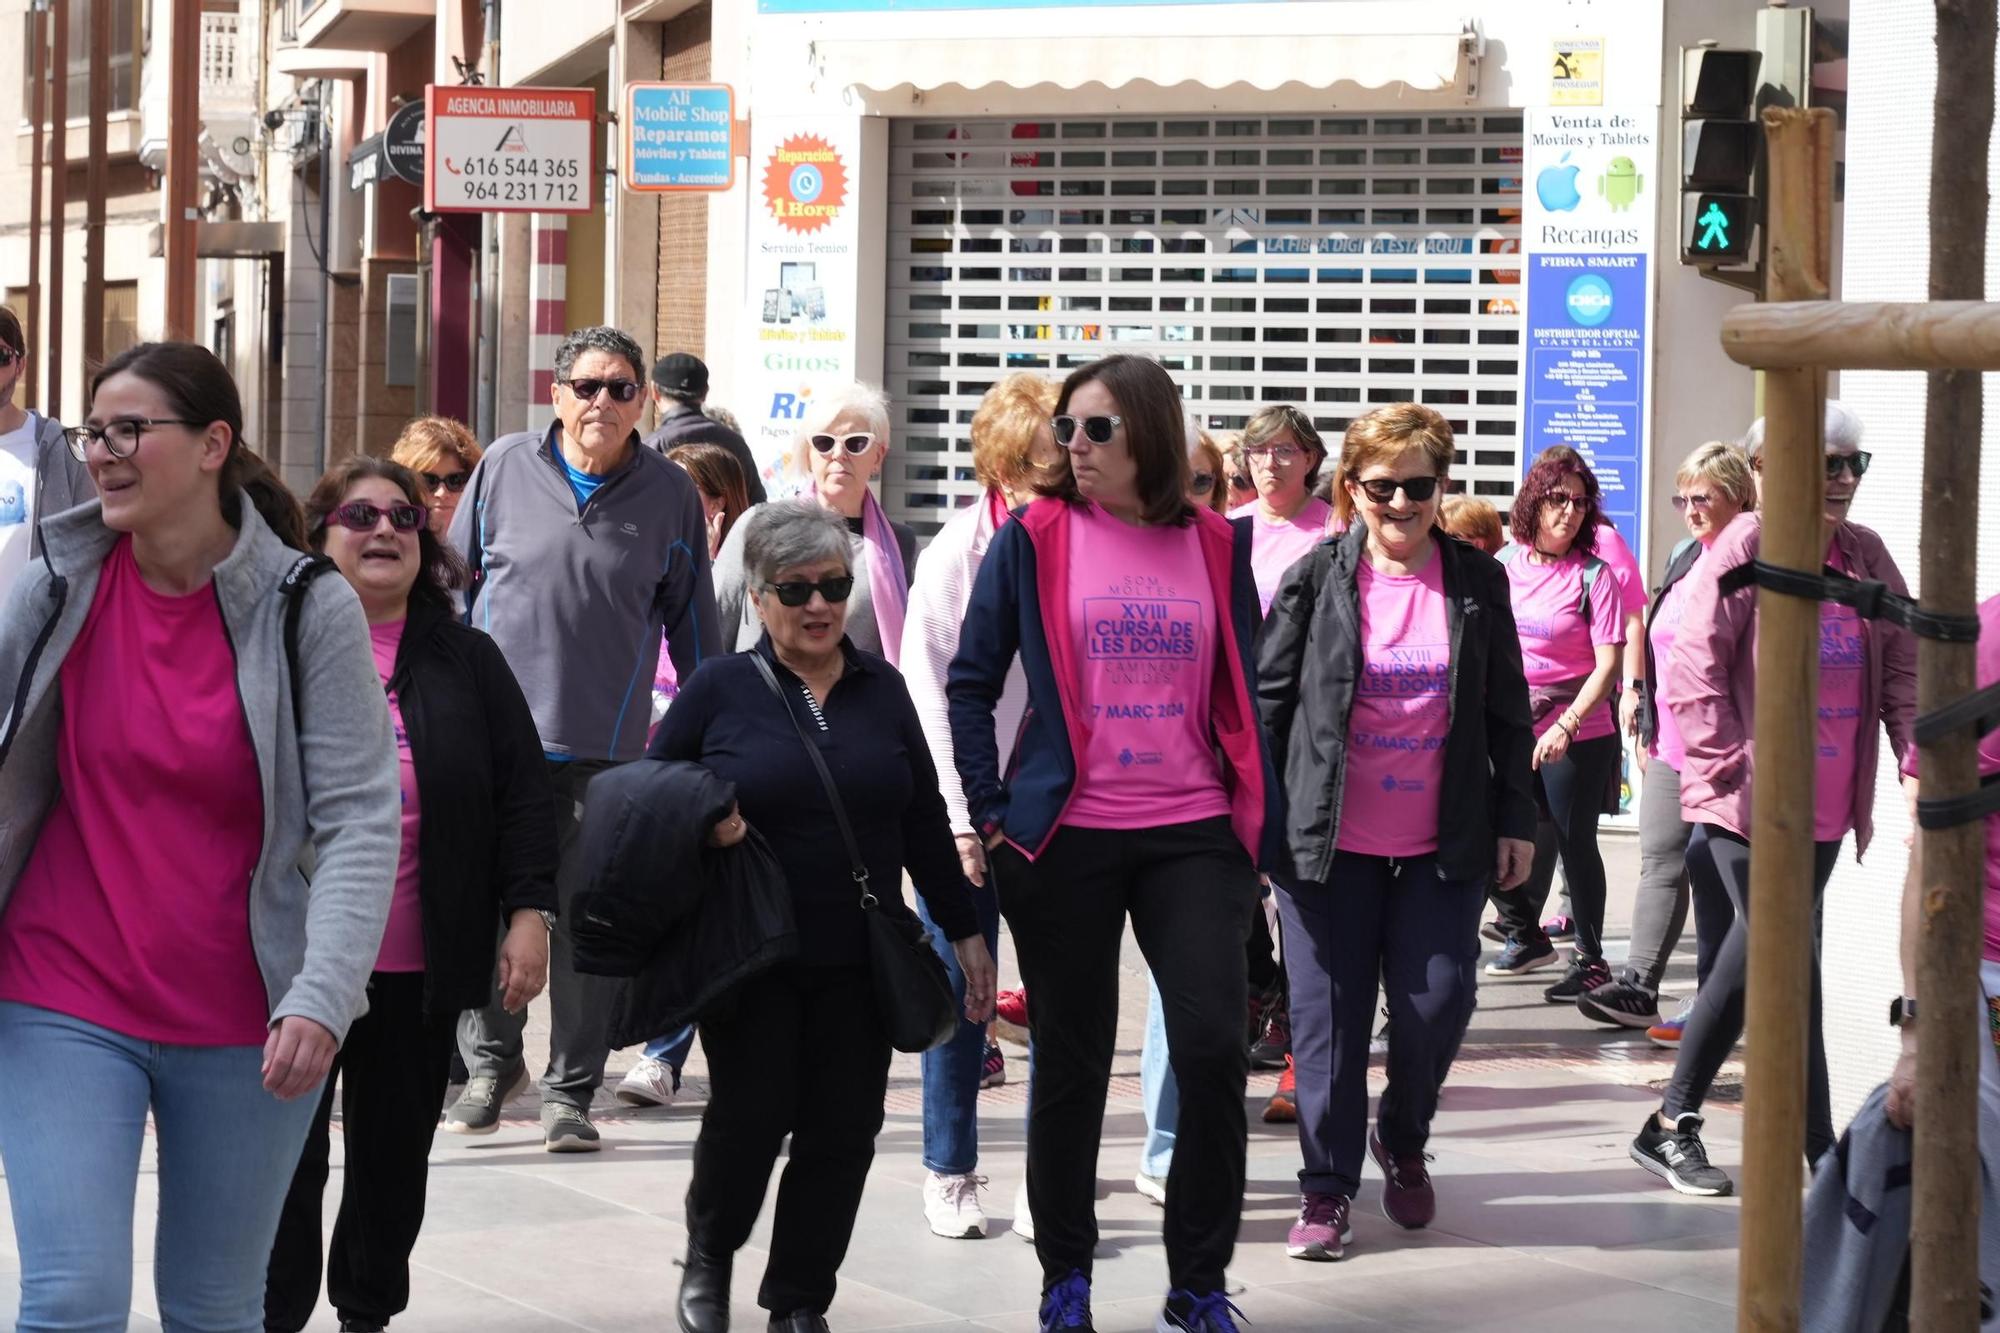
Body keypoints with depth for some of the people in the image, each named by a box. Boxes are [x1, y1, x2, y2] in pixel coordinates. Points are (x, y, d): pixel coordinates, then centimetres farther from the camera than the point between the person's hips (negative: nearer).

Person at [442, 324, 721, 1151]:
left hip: (607, 747, 0)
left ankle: (570, 1092, 12)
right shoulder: (504, 469, 3)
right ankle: (491, 1061, 25)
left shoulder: (670, 495, 4)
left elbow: (691, 622, 12)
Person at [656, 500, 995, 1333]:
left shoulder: (882, 690, 9)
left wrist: (963, 931, 13)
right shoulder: (718, 688, 0)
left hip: (859, 964, 3)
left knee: (843, 1131, 2)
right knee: (751, 1115, -5)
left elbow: (924, 821, 14)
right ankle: (708, 1258, 23)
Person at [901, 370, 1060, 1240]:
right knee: (958, 989, 5)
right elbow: (928, 691, -4)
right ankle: (949, 1172, 17)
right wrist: (959, 817, -8)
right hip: (967, 807, -1)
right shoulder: (959, 552, -4)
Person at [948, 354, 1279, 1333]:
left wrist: (1256, 826, 5)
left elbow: (1243, 694, 8)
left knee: (1212, 1050, -7)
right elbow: (971, 683, 2)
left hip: (1194, 836, 1)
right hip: (1066, 838, -1)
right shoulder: (1033, 541, 0)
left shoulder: (1216, 547, 5)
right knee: (1071, 1061, 7)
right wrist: (992, 812, -3)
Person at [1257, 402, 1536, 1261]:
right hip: (1328, 839, -1)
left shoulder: (1478, 584, 4)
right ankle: (1328, 1187, 12)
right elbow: (1268, 700, 1)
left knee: (1437, 1003, -3)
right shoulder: (1315, 581, -2)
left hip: (1442, 847, 1)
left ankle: (1401, 1142, 25)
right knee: (1329, 1013, 1)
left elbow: (1507, 712, 10)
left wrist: (1515, 819, 7)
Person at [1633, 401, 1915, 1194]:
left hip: (1826, 810, 7)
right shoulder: (1743, 551, -10)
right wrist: (1727, 773, -18)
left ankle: (1675, 1121, 27)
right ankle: (1824, 1159, -2)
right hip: (1749, 805, -7)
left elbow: (1903, 669, 9)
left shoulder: (1866, 557, 9)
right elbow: (1692, 672, -13)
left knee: (1752, 964, 14)